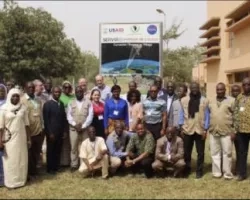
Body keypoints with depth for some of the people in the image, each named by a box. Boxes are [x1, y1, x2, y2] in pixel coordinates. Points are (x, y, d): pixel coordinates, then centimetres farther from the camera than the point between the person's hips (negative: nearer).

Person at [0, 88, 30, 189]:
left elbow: (26, 124, 4)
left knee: (21, 160, 9)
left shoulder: (22, 108, 1)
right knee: (10, 161, 5)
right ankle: (11, 181, 16)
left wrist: (28, 138, 4)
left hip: (21, 138, 2)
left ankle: (21, 180, 23)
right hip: (9, 139, -2)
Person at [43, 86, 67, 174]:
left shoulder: (61, 104, 11)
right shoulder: (47, 104, -6)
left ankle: (56, 167, 20)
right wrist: (50, 133, -14)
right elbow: (46, 120, -10)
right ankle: (50, 168, 16)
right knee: (50, 151, 5)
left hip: (60, 132, 5)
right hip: (51, 132, -5)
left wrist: (64, 131, 5)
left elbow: (64, 118, 12)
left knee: (58, 151, 8)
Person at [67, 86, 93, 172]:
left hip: (85, 128, -1)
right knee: (74, 147, 3)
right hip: (73, 128, 1)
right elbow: (69, 115, 3)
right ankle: (74, 165, 11)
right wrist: (75, 124, -11)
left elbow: (90, 116, -4)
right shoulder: (71, 103, 10)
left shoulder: (88, 103, 4)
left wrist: (83, 126, -11)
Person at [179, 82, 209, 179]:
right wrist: (182, 127, -1)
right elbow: (182, 114, 4)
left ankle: (199, 171, 19)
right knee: (187, 152, 10)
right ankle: (187, 170, 25)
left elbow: (206, 116, 1)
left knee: (200, 152, 7)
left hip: (200, 130, -1)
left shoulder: (204, 101, 0)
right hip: (187, 130, 1)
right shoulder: (184, 100, 2)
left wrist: (205, 130, -4)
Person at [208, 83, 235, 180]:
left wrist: (234, 131, -8)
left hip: (227, 132, -4)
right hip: (213, 132, 4)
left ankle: (227, 173, 14)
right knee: (215, 153, 10)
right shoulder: (210, 101, 10)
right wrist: (206, 128, 9)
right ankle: (217, 172, 21)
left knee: (227, 153, 3)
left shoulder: (231, 100, -2)